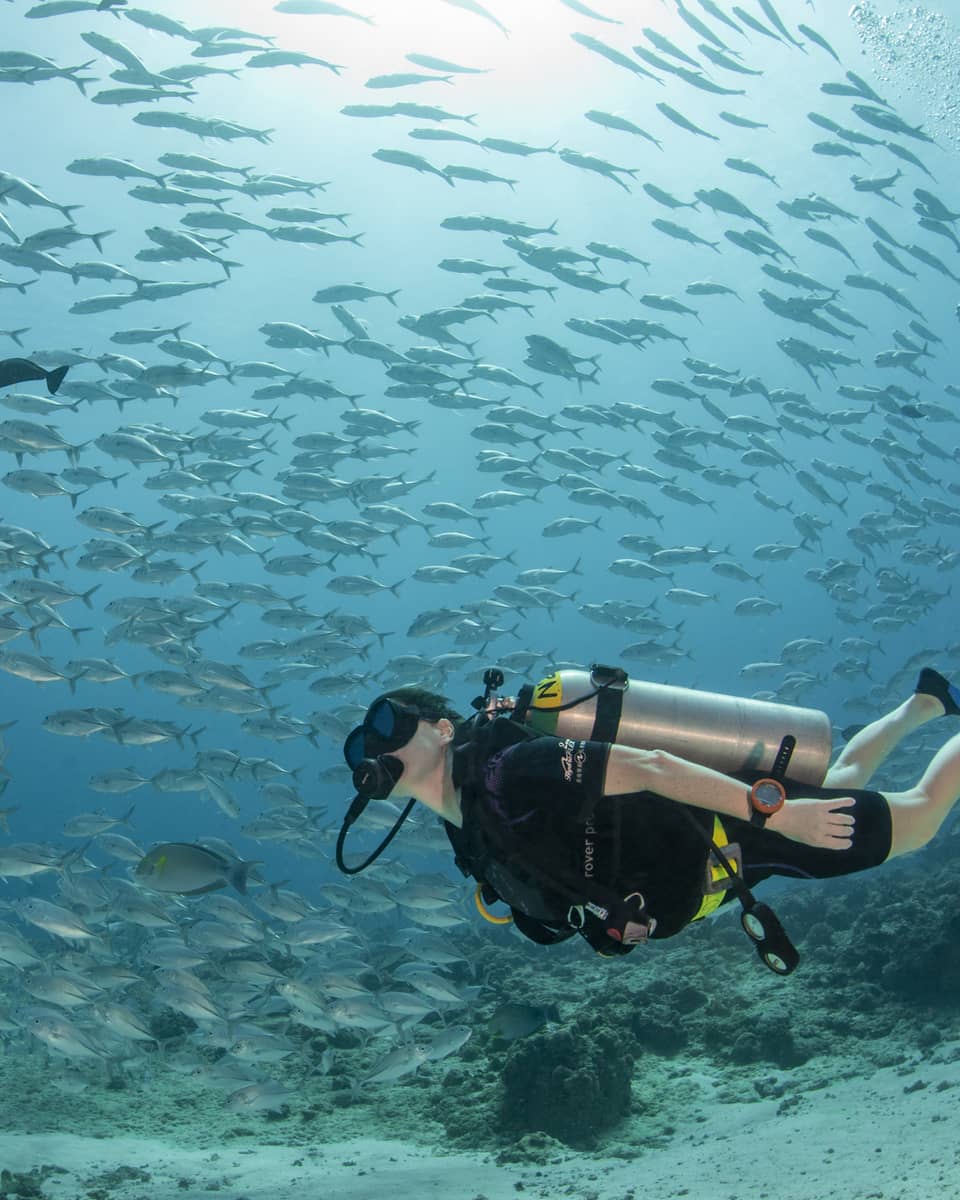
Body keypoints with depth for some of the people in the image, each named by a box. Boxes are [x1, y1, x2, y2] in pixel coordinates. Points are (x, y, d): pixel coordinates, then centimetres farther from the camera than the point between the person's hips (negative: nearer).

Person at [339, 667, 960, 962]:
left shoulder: (507, 774, -31)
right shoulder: (469, 839, -3)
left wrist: (773, 811, -35)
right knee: (842, 783, 31)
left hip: (730, 825, -8)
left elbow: (645, 766, -34)